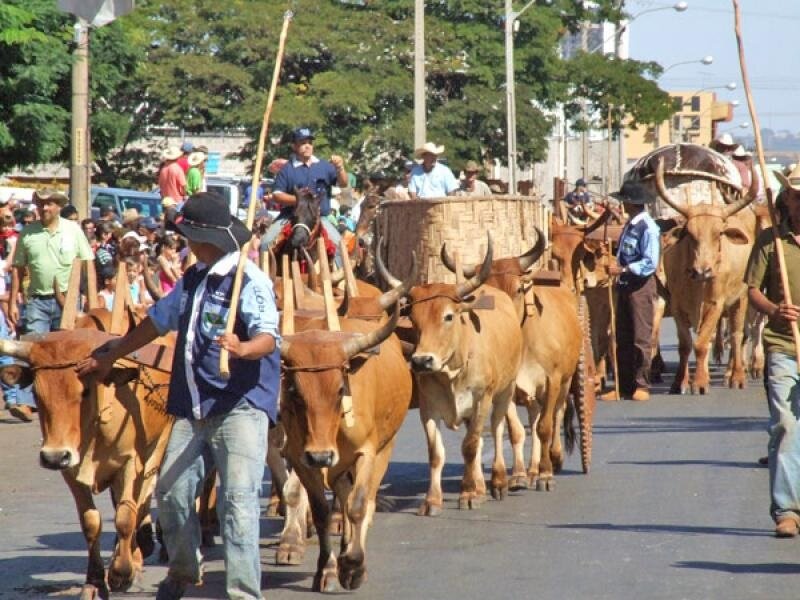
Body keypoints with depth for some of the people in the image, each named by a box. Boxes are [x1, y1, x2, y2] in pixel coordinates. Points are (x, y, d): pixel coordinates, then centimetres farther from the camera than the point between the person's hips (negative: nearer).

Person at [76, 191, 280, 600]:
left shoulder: (250, 281, -10)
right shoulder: (194, 279, 16)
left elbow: (268, 337, -22)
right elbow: (158, 321, 30)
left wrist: (243, 348, -45)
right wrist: (109, 356, 36)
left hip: (241, 404, -8)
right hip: (193, 408, 8)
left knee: (238, 500, -13)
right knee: (172, 490, 8)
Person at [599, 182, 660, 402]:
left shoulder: (647, 228, -13)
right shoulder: (629, 225, 12)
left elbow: (650, 264, -17)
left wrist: (622, 269, -17)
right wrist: (616, 268, 5)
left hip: (641, 286, -9)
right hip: (624, 285, 9)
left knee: (641, 338, -4)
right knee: (622, 338, 9)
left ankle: (641, 386, 2)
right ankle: (624, 386, 13)